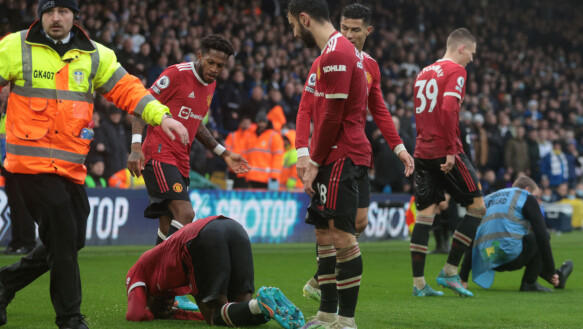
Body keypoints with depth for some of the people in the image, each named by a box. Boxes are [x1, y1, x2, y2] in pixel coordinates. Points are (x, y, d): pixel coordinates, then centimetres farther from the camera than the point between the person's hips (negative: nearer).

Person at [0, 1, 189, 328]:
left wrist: (161, 116, -7)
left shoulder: (95, 55, 9)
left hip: (72, 165, 5)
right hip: (31, 161, -5)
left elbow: (126, 88, 6)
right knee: (62, 237, -11)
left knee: (73, 239, 10)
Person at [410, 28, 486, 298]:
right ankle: (449, 272, 0)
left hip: (422, 152, 8)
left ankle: (418, 283, 3)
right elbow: (448, 109, -20)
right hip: (444, 151, -8)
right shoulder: (455, 71, -7)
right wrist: (451, 150, -20)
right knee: (477, 206, 3)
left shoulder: (424, 72, 18)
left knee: (425, 214, 7)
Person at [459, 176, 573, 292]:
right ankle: (529, 282, 9)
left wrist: (463, 277, 25)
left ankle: (558, 276, 41)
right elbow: (542, 235, 4)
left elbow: (472, 242, 26)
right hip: (511, 254, -7)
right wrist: (551, 271, 9)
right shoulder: (527, 198, 11)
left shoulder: (488, 199, 30)